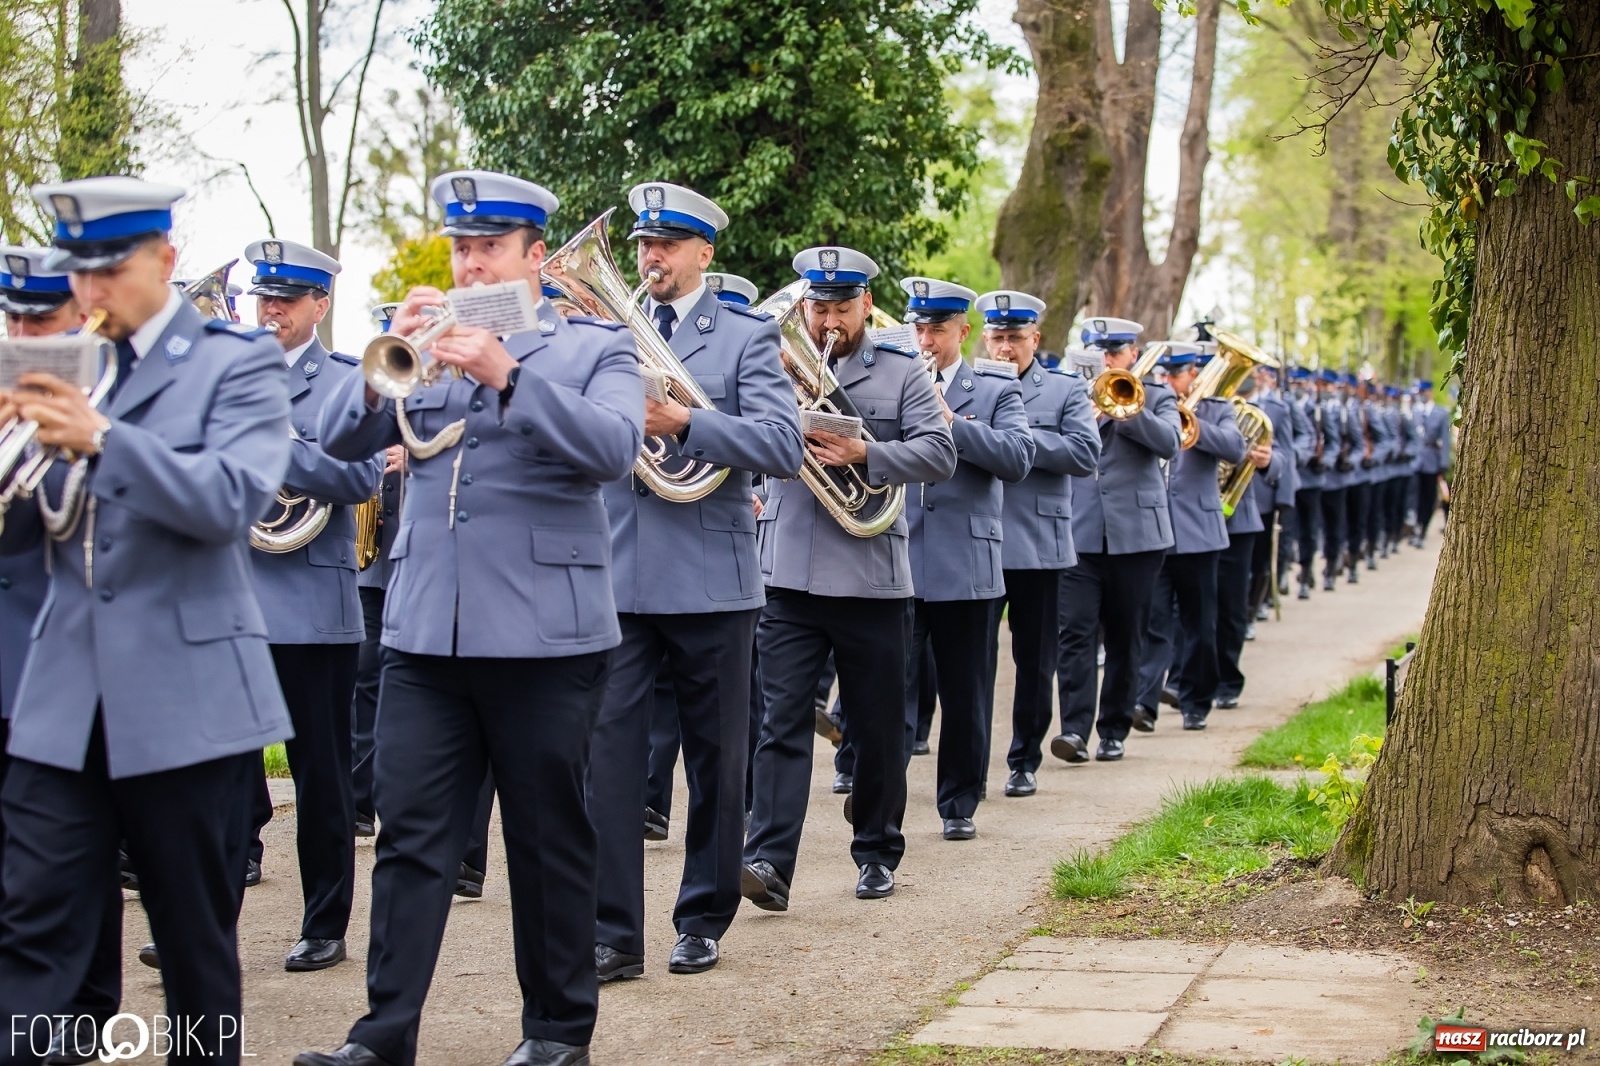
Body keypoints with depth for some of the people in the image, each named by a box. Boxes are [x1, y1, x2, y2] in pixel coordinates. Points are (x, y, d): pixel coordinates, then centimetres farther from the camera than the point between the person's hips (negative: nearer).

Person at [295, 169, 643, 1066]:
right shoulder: (432, 343, 15)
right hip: (425, 631, 4)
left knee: (549, 839, 6)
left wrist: (507, 376, -24)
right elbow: (342, 439, 6)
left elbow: (614, 447, -15)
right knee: (412, 838, 1)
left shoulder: (595, 347, 4)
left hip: (544, 636, -3)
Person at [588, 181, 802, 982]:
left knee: (714, 757, 8)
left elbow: (782, 444, -11)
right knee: (608, 750, -5)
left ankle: (704, 921, 21)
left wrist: (685, 422, -21)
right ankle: (613, 932, -1)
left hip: (709, 578, -2)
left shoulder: (746, 337, 2)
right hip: (616, 576, 2)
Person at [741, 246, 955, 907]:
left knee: (877, 727, 10)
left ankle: (876, 852, 25)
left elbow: (939, 455, -6)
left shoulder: (902, 374, 5)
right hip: (788, 575, 0)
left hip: (872, 580, 0)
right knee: (783, 720, -8)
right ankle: (768, 860, -13)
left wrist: (863, 453, -19)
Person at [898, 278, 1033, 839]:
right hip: (895, 563, 1)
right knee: (893, 686, -4)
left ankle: (960, 803, 19)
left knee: (965, 696, 8)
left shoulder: (996, 390, 5)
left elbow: (1018, 458, -9)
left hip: (967, 567, 0)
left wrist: (951, 422, -15)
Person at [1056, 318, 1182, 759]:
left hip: (1136, 534, 0)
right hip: (1079, 533, 0)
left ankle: (1114, 731, 15)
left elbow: (1169, 443, -10)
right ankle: (1075, 729, -17)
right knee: (1076, 631, -12)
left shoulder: (1156, 397, 8)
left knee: (1125, 638, 6)